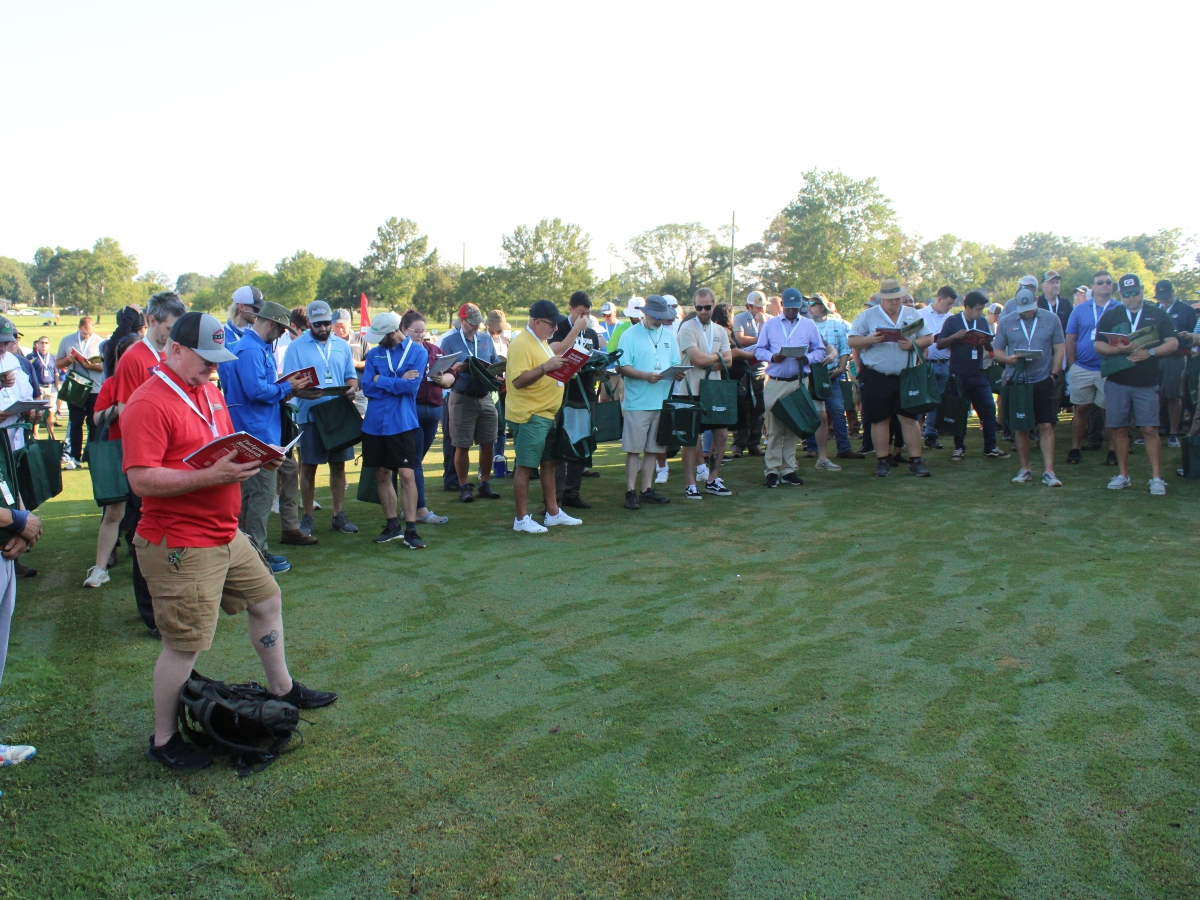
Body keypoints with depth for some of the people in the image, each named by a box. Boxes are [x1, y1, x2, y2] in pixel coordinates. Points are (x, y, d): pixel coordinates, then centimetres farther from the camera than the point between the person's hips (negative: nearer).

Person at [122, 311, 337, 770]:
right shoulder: (149, 403, -18)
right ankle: (163, 741, 18)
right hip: (180, 546, -9)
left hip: (226, 534, 10)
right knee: (185, 644, -1)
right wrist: (211, 475, -29)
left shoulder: (209, 392, 12)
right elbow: (141, 479, -25)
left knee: (267, 600, 20)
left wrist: (254, 457, 2)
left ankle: (282, 688, 39)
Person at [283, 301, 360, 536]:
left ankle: (339, 515, 18)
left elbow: (351, 375, 14)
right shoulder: (296, 347, -1)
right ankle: (307, 517, 14)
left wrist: (352, 388, -9)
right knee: (308, 466, 3)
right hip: (310, 415, -3)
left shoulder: (342, 345, 11)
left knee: (338, 464, 8)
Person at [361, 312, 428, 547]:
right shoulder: (374, 353, 9)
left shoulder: (417, 352, -2)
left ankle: (410, 530, 0)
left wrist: (381, 380, -5)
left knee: (407, 475, -7)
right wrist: (398, 382, -10)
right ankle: (392, 525, 22)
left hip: (402, 423, -4)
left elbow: (411, 386, -14)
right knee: (382, 475, 10)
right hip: (375, 423, 5)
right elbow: (367, 387, -2)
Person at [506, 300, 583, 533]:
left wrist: (576, 329, 24)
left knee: (548, 464, 14)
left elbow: (559, 355, 32)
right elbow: (518, 380, -23)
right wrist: (545, 367, -30)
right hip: (529, 417, -10)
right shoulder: (521, 344, -16)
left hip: (547, 415, 10)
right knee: (525, 466, -4)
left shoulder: (540, 341, 15)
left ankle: (553, 513, 24)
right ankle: (521, 519, 3)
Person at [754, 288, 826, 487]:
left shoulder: (809, 325, 12)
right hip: (775, 383, -1)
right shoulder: (770, 324, 11)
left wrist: (807, 358, -11)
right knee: (774, 428, -4)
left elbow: (820, 350, 10)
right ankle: (772, 470, 0)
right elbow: (758, 349, 8)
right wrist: (771, 357, -12)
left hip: (798, 383, 1)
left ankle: (788, 470, 10)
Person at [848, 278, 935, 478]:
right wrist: (869, 340, -19)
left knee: (909, 418, 1)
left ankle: (916, 461, 7)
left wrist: (913, 344, -10)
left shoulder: (913, 315, 11)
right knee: (879, 420, 4)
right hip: (876, 378, -1)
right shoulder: (867, 316, 4)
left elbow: (929, 338, 10)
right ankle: (882, 462, 13)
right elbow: (852, 341, 0)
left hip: (906, 377, 2)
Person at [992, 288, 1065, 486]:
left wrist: (1053, 374, -4)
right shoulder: (1006, 321, 5)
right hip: (1017, 381, 1)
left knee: (1046, 426, -4)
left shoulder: (1051, 319, 4)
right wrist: (1008, 359, -16)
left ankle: (1049, 472, -1)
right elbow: (997, 350, 6)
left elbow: (1060, 348, 5)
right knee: (1021, 428, 7)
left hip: (1043, 381, -1)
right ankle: (1025, 469, 18)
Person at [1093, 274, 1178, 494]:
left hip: (1147, 383, -1)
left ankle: (1156, 478, 1)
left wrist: (1150, 352, -15)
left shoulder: (1158, 315, 7)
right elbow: (1098, 345, 1)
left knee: (1150, 430, -4)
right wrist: (1120, 350, -17)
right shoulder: (1110, 315, 8)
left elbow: (1173, 343, 3)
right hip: (1117, 382, 1)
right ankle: (1123, 475, 17)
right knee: (1119, 429, 6)